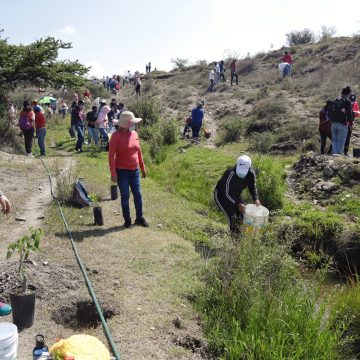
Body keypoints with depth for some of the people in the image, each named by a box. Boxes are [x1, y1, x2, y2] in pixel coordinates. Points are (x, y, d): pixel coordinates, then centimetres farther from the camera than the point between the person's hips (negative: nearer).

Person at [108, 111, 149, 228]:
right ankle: (127, 220, 17)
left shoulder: (134, 134, 5)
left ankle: (140, 218, 24)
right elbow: (111, 155, -14)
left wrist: (143, 167, 15)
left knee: (138, 194, 10)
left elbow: (139, 152, 13)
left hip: (135, 171, 5)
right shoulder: (116, 136, -13)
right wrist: (113, 172, -19)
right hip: (122, 171, -5)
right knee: (125, 196, 4)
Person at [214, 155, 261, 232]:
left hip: (235, 195, 6)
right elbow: (227, 193, -30)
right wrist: (238, 204, -39)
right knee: (232, 218, -17)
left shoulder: (251, 174, -21)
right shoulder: (231, 174, -37)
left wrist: (256, 199, -21)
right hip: (221, 195, -6)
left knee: (243, 215, 1)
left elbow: (252, 187, -4)